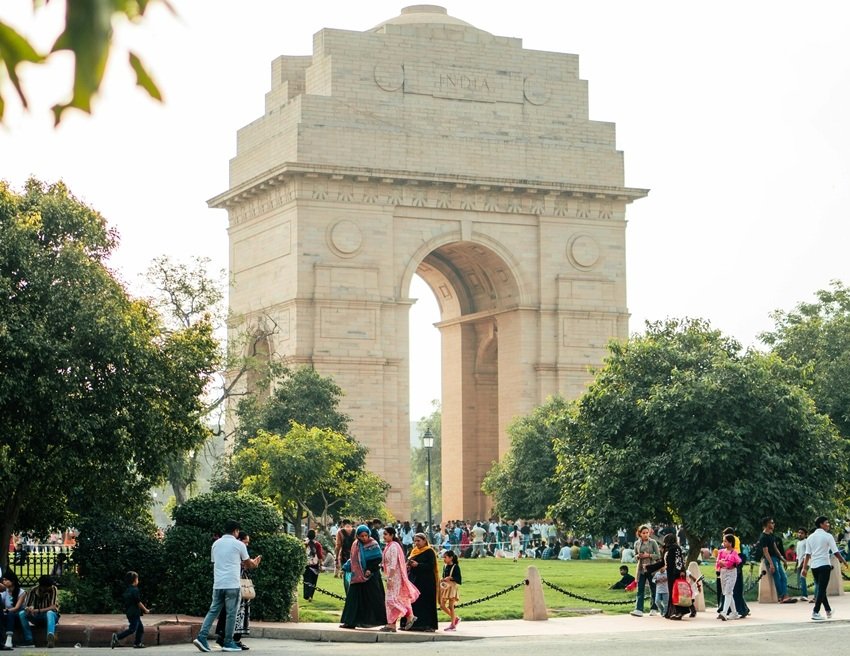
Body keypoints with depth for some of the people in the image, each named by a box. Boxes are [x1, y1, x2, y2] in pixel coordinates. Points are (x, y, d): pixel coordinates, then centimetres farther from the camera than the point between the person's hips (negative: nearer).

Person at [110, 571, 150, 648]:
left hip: (129, 612, 9)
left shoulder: (127, 590, 12)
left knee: (140, 628, 15)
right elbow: (138, 602, -16)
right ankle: (117, 637, -17)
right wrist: (145, 610, -4)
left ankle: (137, 643, 15)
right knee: (132, 629, -9)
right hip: (134, 613, -9)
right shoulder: (135, 590, -15)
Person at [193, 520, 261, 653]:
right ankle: (228, 643, 5)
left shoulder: (216, 544, 13)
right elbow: (248, 564, 9)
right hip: (232, 585, -5)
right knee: (231, 614, 2)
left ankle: (202, 637, -4)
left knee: (213, 611, 9)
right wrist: (255, 563, 34)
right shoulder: (239, 545, -2)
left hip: (217, 584, 5)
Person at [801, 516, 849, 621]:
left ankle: (828, 610, 28)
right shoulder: (827, 536, -7)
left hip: (813, 566, 6)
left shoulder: (810, 537, 8)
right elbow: (835, 552, -9)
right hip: (824, 565, -6)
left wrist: (804, 568, 5)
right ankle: (815, 612, -11)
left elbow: (808, 554, 4)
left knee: (820, 588, 17)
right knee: (821, 589, -3)